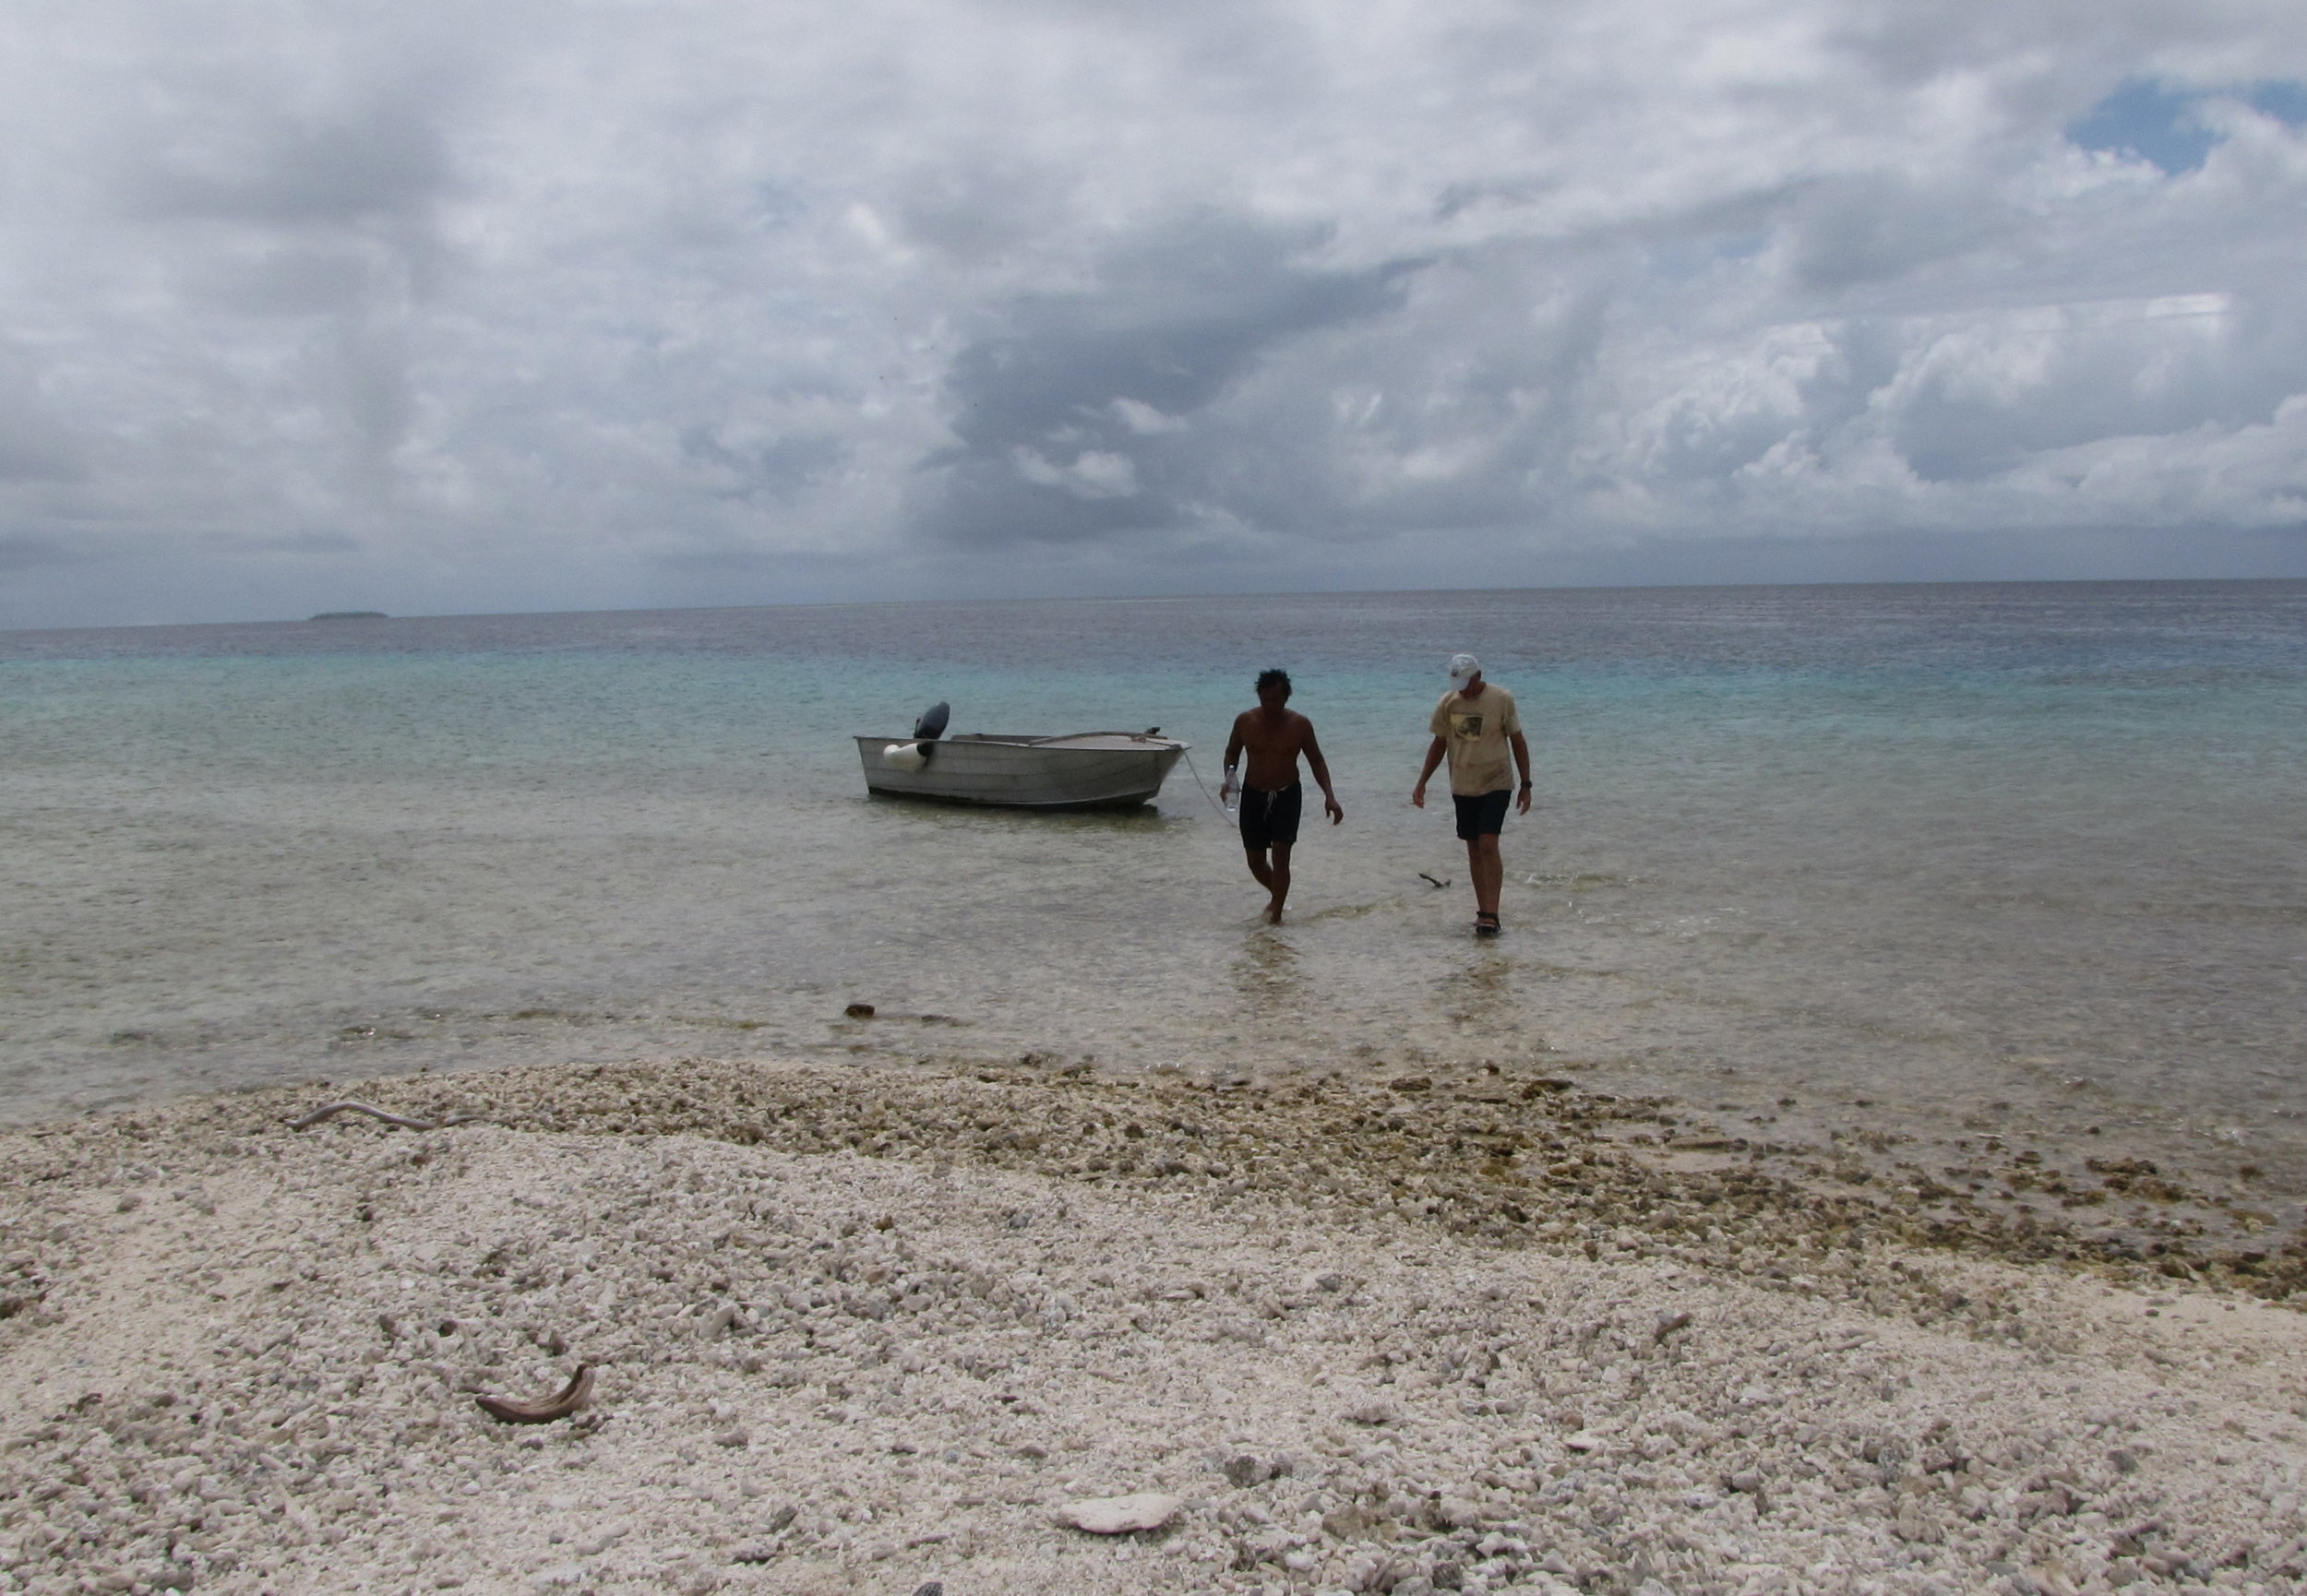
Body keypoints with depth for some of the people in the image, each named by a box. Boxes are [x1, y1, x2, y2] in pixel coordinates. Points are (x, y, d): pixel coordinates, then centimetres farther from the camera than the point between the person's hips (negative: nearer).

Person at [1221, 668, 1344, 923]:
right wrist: (1229, 777, -11)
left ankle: (1276, 912, -2)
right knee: (1255, 861, 8)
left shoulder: (1300, 725, -7)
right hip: (1253, 796, 2)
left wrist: (1329, 796, -8)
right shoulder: (1245, 721, -5)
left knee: (1280, 855, -14)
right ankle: (1278, 895, 37)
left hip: (1287, 796, -2)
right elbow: (1232, 752, 9)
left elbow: (1316, 761, 1)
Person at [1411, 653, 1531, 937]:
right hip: (1462, 786, 4)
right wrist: (1422, 783, 6)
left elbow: (1518, 742, -2)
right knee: (1473, 849, 7)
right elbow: (1439, 744, 11)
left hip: (1496, 783, -4)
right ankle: (1483, 911, 15)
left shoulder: (1502, 699, -9)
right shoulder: (1448, 703, 0)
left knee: (1488, 844, -15)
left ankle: (1491, 914, -15)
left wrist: (1525, 784, -4)